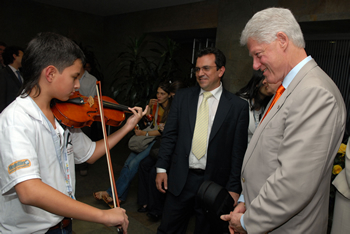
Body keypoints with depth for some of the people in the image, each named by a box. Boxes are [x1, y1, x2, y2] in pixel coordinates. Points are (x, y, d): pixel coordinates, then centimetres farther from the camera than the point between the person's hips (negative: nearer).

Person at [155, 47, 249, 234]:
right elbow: (169, 135, 4)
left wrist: (234, 188, -6)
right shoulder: (182, 96, 3)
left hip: (214, 183, -2)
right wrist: (161, 168, 0)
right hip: (180, 179, 2)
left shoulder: (238, 106, -5)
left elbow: (238, 151, -5)